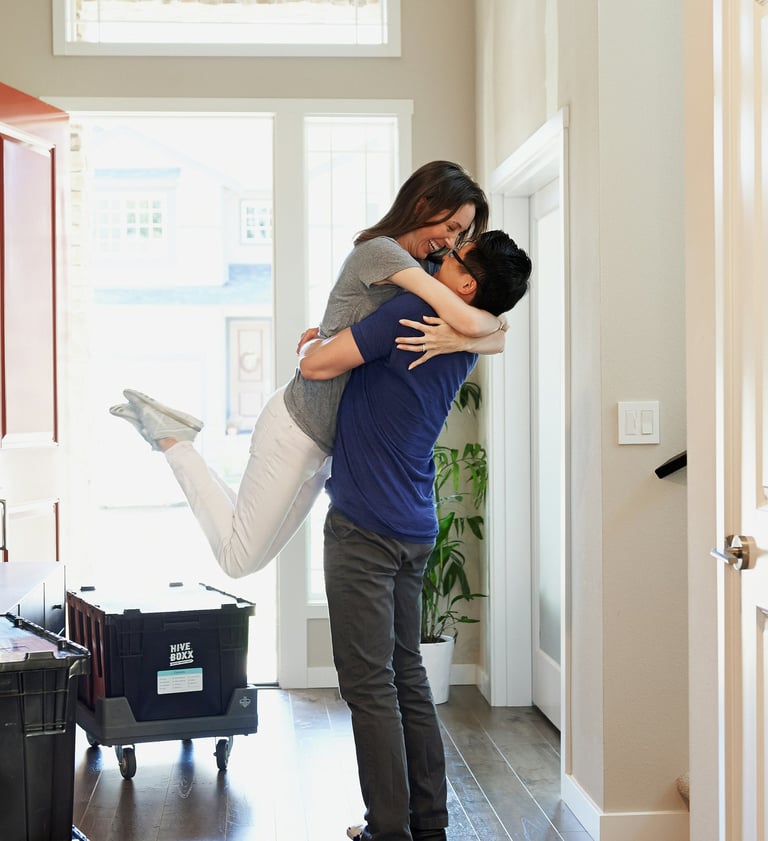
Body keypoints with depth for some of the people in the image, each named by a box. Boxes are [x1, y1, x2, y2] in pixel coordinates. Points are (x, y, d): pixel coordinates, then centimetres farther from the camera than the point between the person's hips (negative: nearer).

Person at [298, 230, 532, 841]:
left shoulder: (413, 313, -16)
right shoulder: (466, 343, 10)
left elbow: (315, 366, -15)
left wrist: (315, 346, 7)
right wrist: (339, 336, 21)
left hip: (365, 527, -8)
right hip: (414, 530, 8)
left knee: (367, 681, -3)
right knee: (407, 674, 14)